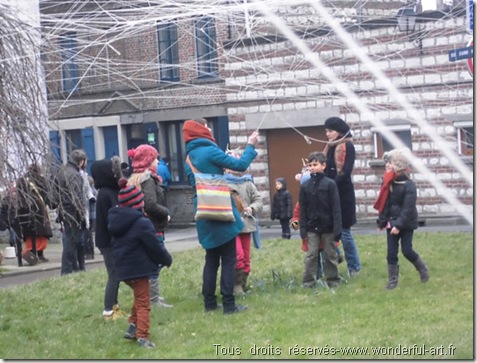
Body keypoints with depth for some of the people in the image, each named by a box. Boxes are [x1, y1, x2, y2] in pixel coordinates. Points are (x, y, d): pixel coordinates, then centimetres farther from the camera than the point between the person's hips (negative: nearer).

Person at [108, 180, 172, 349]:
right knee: (143, 303, 2)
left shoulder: (115, 220, 4)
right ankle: (142, 336, 1)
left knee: (139, 297, 26)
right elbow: (155, 246, -13)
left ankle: (132, 327, 23)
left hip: (122, 268, 7)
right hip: (138, 268, -7)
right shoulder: (142, 223, -20)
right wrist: (167, 259, 3)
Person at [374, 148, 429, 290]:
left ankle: (423, 269, 21)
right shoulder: (389, 184, 3)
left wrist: (399, 225, -26)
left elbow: (408, 209, -21)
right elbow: (385, 204, 10)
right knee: (391, 252, 3)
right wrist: (381, 221, 6)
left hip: (406, 224, -6)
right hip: (391, 223, 6)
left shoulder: (409, 185, -16)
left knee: (407, 250, -5)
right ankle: (392, 280, 11)